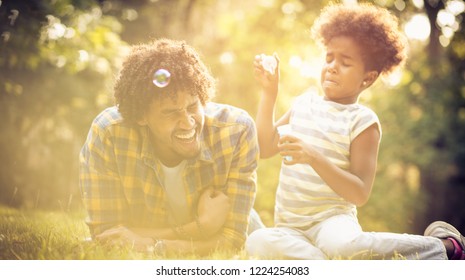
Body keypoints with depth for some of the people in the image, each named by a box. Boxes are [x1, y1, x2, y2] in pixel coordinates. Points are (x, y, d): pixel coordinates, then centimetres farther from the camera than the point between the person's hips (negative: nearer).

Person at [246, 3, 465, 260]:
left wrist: (314, 158, -26)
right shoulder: (304, 103, 12)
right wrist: (269, 93, 5)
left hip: (330, 218, -4)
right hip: (289, 225, 5)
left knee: (342, 246, -38)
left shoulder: (363, 121, -7)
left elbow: (360, 194, -14)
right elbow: (265, 148, 12)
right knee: (257, 242, -28)